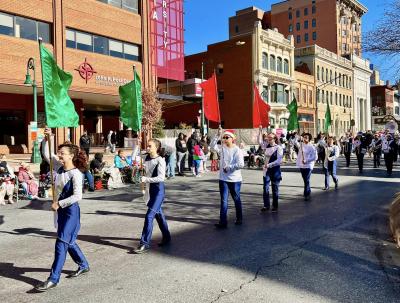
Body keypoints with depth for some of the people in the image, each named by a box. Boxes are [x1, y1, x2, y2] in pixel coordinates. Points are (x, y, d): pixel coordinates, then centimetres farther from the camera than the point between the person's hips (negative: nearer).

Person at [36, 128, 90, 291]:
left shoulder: (75, 174, -18)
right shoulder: (59, 166, 3)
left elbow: (77, 196, -23)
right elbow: (46, 155, 12)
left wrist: (58, 203, -18)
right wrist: (47, 139, -1)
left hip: (71, 210, -8)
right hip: (60, 209, 8)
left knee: (61, 243, -7)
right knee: (69, 241, 18)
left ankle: (53, 278, 0)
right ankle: (84, 266, 35)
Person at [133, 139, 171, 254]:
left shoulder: (160, 160, -14)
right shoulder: (147, 158, 6)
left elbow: (161, 178, -23)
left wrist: (146, 179, -25)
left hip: (158, 189, -8)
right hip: (150, 189, 8)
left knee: (149, 216, -11)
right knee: (158, 214, 18)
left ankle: (145, 244, -6)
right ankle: (166, 237, 33)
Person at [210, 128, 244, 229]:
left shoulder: (237, 150, -11)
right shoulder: (222, 148, 4)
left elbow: (241, 164, -20)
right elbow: (212, 145, -10)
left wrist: (228, 167, -17)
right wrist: (217, 135, -19)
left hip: (235, 179, -4)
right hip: (223, 179, 4)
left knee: (236, 199, 13)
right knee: (223, 200, 2)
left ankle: (239, 218, 31)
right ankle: (223, 222, 3)